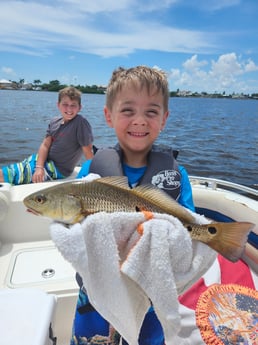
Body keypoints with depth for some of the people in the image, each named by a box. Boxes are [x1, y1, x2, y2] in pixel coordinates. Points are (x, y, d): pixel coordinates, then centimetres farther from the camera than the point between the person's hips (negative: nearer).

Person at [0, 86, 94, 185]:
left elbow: (88, 152, -18)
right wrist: (39, 167, -17)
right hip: (42, 160, 7)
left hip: (56, 170, -7)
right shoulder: (54, 122, 3)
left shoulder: (81, 123, -20)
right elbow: (45, 145, -3)